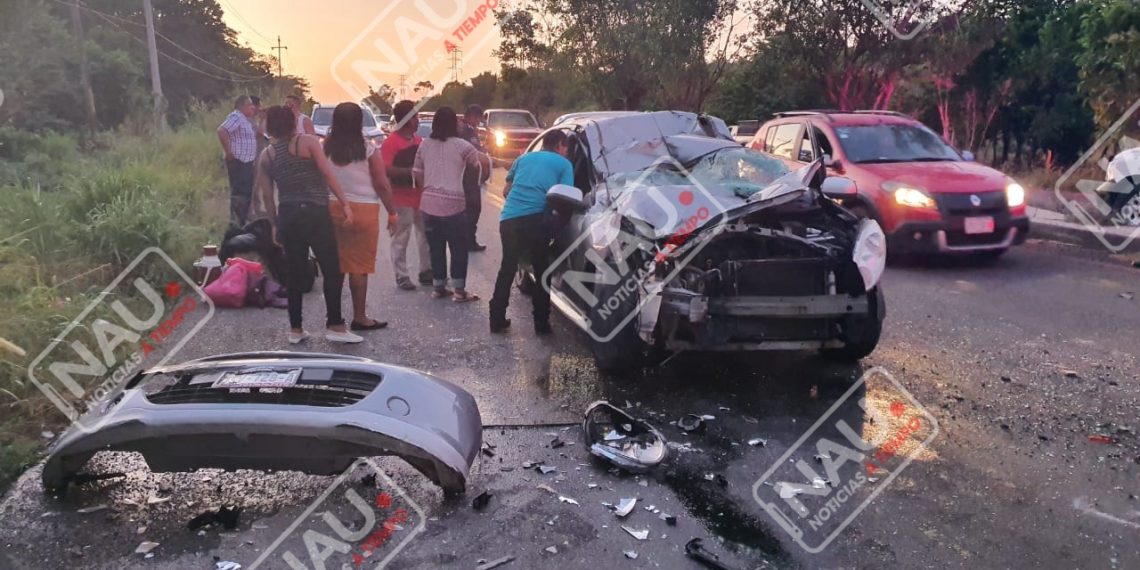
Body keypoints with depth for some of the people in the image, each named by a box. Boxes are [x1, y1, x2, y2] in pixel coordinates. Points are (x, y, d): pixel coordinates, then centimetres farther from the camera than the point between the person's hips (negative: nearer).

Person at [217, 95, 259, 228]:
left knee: (247, 193, 16)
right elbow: (221, 130, -27)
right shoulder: (235, 117, -13)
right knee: (239, 193, -9)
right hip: (238, 162, -10)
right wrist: (228, 152, -23)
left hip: (247, 162, 10)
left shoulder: (246, 119, 16)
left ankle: (241, 222, 26)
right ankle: (235, 224, -6)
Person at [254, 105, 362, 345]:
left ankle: (295, 329, 15)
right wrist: (345, 203, -9)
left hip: (287, 215, 5)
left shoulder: (266, 155, 11)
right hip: (314, 212, -5)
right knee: (332, 270, 1)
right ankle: (335, 326, 0)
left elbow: (266, 194, 10)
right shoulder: (307, 141, -1)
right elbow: (328, 174, -10)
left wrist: (275, 223, 19)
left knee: (295, 273, 11)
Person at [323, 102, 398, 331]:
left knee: (335, 264, 13)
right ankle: (359, 317, 10)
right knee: (360, 266, 3)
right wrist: (392, 212, 3)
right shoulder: (368, 151, -8)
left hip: (332, 209, 4)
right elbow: (382, 185, -7)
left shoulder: (325, 149, 0)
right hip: (363, 211, -4)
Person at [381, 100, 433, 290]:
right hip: (402, 199, -7)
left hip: (421, 196, 7)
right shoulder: (391, 142, -11)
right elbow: (386, 169, -20)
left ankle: (426, 271, 23)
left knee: (426, 235, 12)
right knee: (401, 239, 0)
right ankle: (401, 276, 7)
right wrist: (410, 171, -22)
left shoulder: (419, 140, 11)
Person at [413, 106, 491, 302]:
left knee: (436, 249, 14)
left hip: (429, 204, 5)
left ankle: (438, 288, 21)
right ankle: (459, 291, 6)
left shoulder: (424, 145, 8)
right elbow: (485, 162, -6)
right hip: (453, 205, -5)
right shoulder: (460, 145, -5)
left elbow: (417, 174, 12)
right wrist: (487, 157, 16)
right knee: (459, 249, 5)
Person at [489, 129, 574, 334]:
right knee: (542, 271, 12)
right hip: (536, 220, -4)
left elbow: (506, 191, 27)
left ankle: (497, 320, 20)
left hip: (508, 219, 4)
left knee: (507, 268, 18)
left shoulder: (524, 158, 24)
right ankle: (541, 323, 14)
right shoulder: (564, 164, 12)